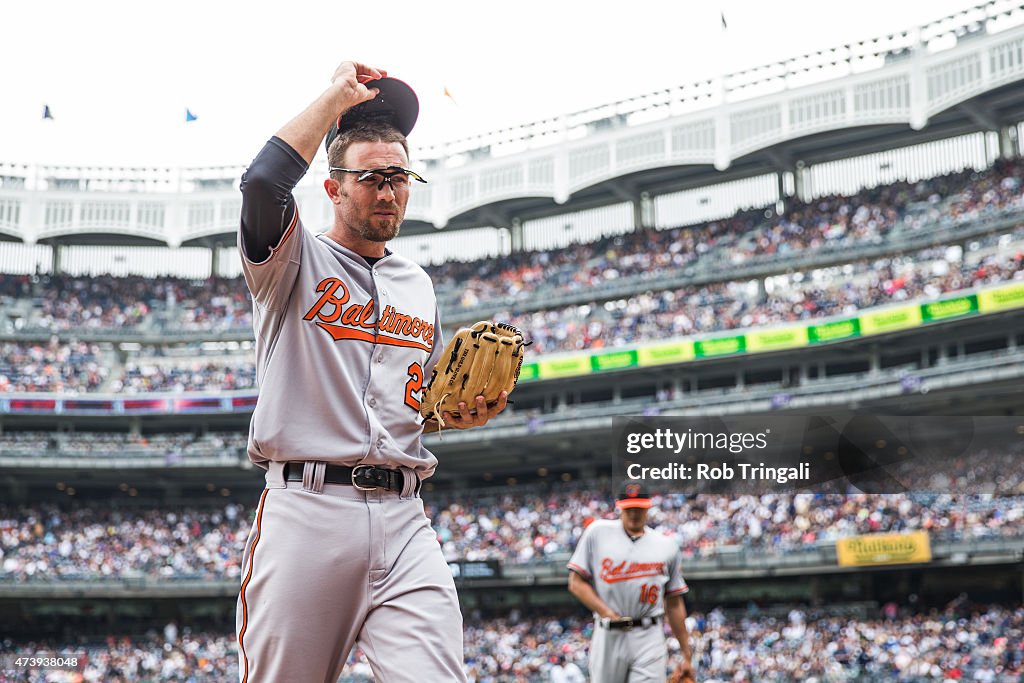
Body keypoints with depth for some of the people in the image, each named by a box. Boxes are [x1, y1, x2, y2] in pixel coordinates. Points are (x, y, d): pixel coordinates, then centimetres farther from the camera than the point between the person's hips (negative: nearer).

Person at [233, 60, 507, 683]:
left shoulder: (419, 286, 22)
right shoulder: (297, 261, 6)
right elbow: (264, 182, -16)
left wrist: (463, 411, 7)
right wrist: (338, 96, -3)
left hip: (403, 517, 4)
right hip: (307, 508, -4)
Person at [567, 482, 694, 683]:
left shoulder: (667, 546, 11)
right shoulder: (597, 533, 5)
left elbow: (674, 604, 13)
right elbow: (576, 583, 3)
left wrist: (687, 655, 10)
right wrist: (606, 612, -10)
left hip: (649, 638, 0)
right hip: (608, 636, 0)